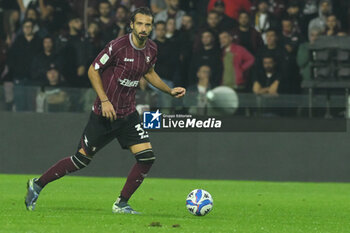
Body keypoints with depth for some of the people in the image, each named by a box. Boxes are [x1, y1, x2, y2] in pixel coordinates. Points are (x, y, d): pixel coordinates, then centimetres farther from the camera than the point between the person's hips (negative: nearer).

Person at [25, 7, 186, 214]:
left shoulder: (151, 49, 2)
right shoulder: (118, 46, -18)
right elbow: (93, 70, -10)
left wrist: (170, 91, 13)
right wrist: (104, 100, -18)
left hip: (128, 115, 6)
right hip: (105, 113, -5)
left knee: (147, 157, -10)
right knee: (82, 159, -1)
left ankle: (121, 204, 4)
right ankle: (37, 185, 18)